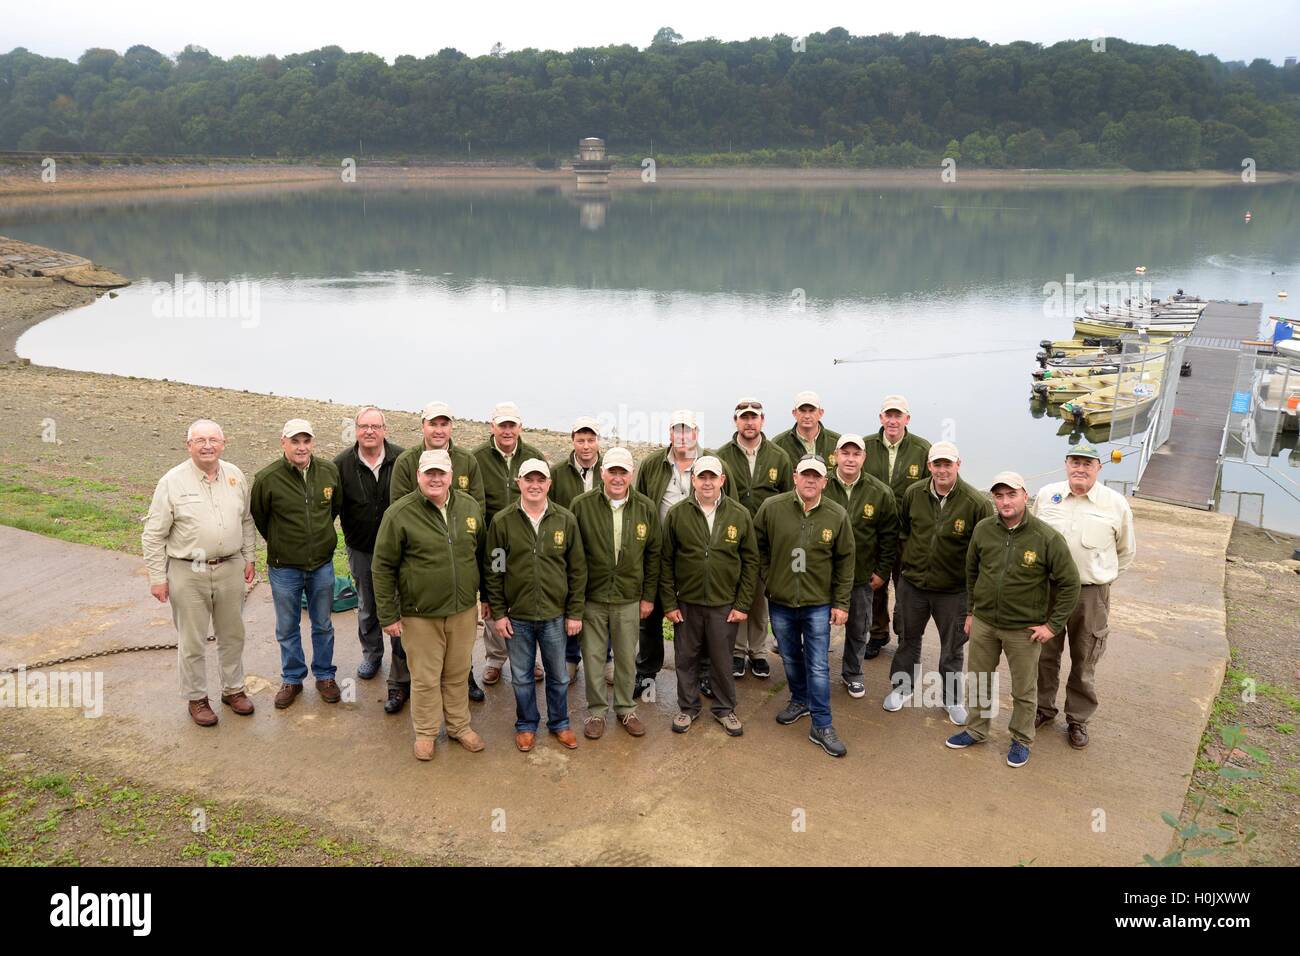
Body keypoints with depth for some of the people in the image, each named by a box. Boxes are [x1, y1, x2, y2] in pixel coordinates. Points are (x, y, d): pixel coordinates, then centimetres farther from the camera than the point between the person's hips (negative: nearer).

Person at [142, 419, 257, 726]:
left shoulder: (235, 476, 2)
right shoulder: (172, 482, -10)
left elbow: (246, 521, 14)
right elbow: (153, 535, -7)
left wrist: (248, 558, 12)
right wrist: (157, 578, -7)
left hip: (230, 570, 4)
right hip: (187, 574, -4)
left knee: (232, 635, 16)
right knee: (192, 642, 7)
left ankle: (233, 689, 32)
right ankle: (197, 698, 23)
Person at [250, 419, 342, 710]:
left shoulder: (329, 471, -7)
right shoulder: (266, 478, -16)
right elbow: (257, 518, 0)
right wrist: (280, 544, 9)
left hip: (322, 564, 2)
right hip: (284, 568, -2)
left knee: (323, 625, 16)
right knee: (287, 629, 13)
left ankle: (324, 675, 33)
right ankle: (292, 679, 31)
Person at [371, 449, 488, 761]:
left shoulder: (469, 506, 1)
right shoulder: (399, 513, -13)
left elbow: (481, 554, 14)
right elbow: (382, 567, -8)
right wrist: (388, 615, -8)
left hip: (463, 610, 4)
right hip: (421, 614, -3)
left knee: (459, 673, 17)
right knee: (425, 677, 9)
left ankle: (460, 725, 35)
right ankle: (426, 732, 29)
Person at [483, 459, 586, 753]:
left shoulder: (566, 520, -4)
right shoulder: (501, 521, -6)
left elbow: (578, 570, 1)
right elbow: (492, 571, -2)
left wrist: (575, 613, -1)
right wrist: (498, 613, -4)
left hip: (555, 615, 1)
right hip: (516, 617, -1)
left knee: (558, 676, 15)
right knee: (522, 677, 14)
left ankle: (559, 723, 35)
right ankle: (526, 725, 34)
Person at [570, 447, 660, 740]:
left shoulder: (647, 508, -2)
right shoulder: (582, 505, -9)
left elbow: (653, 554, 6)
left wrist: (649, 596, 5)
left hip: (629, 600, 1)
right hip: (591, 598, -1)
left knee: (627, 658, 13)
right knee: (593, 657, 9)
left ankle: (626, 708, 31)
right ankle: (596, 711, 26)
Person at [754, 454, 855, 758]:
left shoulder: (837, 516, -8)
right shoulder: (772, 507, -9)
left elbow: (844, 561, -1)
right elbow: (758, 545, 7)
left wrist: (841, 603, -1)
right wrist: (767, 577, 1)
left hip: (818, 604, -1)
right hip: (780, 601, 2)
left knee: (818, 666, 0)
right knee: (791, 658, 18)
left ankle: (821, 727, 8)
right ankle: (800, 701, 41)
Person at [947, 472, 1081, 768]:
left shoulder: (1048, 538, -16)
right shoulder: (983, 530, -5)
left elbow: (1069, 584, -9)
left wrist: (1053, 625, -9)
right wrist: (972, 611, 13)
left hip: (1024, 630, -3)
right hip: (983, 624, 4)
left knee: (1024, 690, 12)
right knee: (978, 681, 18)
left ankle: (1022, 740, 32)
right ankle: (976, 730, 37)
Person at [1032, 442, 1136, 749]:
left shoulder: (1116, 504, -5)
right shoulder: (1046, 495, 0)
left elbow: (1127, 550, 9)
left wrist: (1104, 577, 8)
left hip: (1091, 595, -2)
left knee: (1084, 663, 10)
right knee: (1045, 655, 14)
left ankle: (1078, 719, 25)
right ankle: (1043, 707, 32)